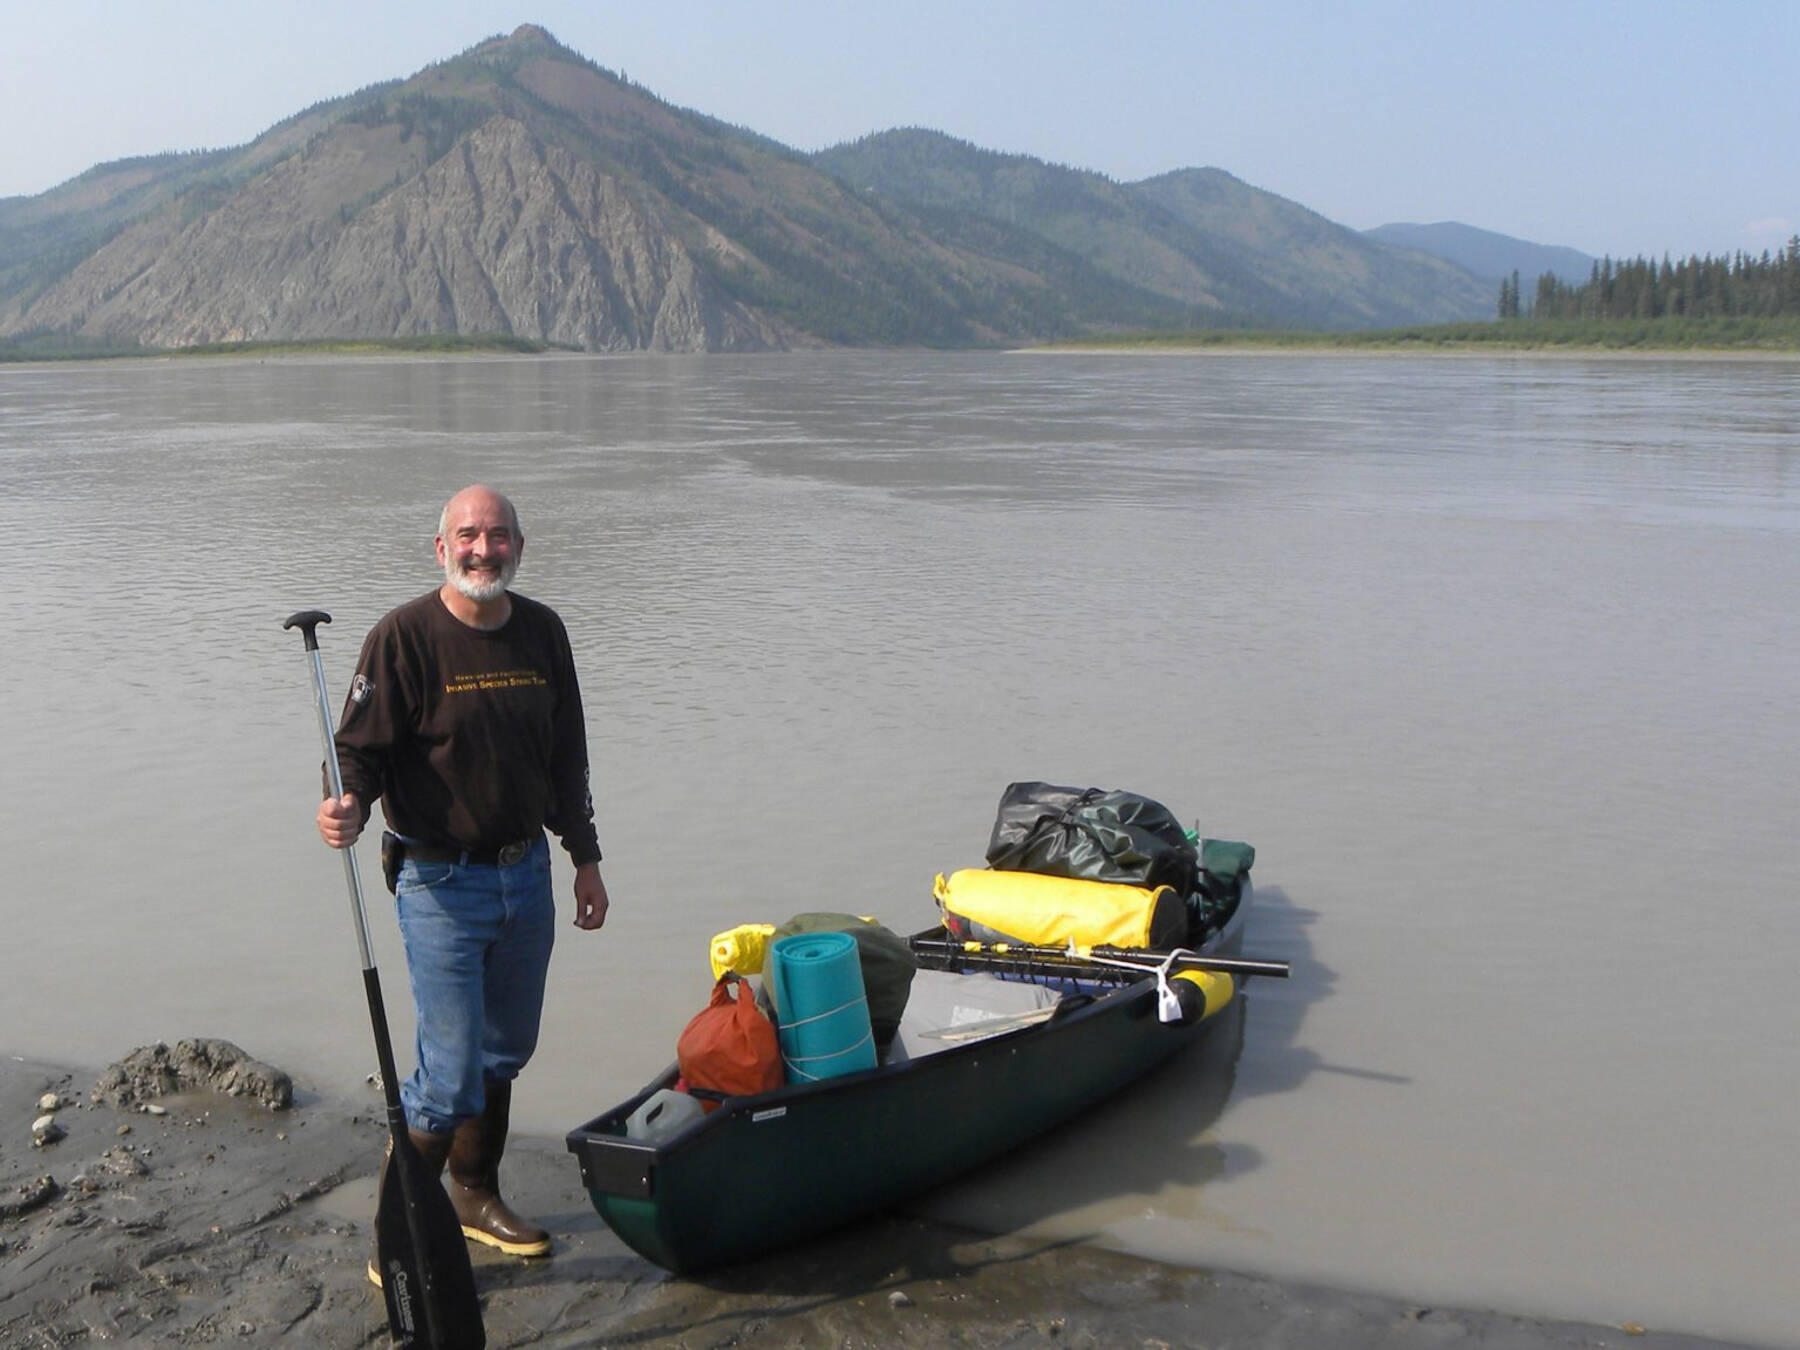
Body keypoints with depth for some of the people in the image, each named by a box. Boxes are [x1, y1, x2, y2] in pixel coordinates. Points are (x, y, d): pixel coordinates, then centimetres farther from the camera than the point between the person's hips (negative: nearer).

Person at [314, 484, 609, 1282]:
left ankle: (477, 1199, 37)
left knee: (504, 1052, 18)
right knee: (452, 1073, -6)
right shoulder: (405, 637, -12)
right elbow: (362, 746, -12)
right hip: (441, 885, -6)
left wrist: (584, 858, 15)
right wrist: (348, 805, -34)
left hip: (527, 876, 6)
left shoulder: (542, 632, 5)